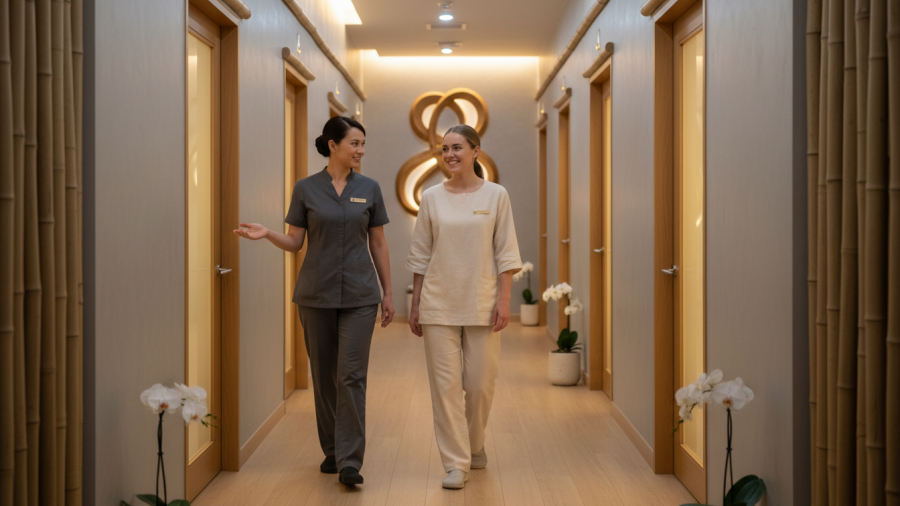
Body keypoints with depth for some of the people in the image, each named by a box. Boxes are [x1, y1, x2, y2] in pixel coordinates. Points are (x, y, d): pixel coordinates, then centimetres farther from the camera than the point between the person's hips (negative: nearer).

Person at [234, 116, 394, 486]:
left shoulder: (369, 189, 4)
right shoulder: (306, 189, 1)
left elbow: (378, 244, 8)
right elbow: (295, 242, 3)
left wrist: (387, 293, 7)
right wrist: (267, 234, -17)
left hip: (359, 295, 0)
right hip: (316, 293, 0)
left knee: (351, 375, -8)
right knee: (324, 375, 8)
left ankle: (350, 462, -7)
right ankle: (331, 450, 23)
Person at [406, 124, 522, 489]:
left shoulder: (495, 195, 1)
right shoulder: (432, 198, 4)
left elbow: (505, 253, 0)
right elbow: (421, 255, 8)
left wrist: (503, 300, -8)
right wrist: (415, 305, 5)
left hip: (481, 304, -1)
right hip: (439, 304, 1)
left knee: (480, 383, 5)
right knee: (446, 383, -1)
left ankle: (475, 444, 32)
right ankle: (456, 463, 7)